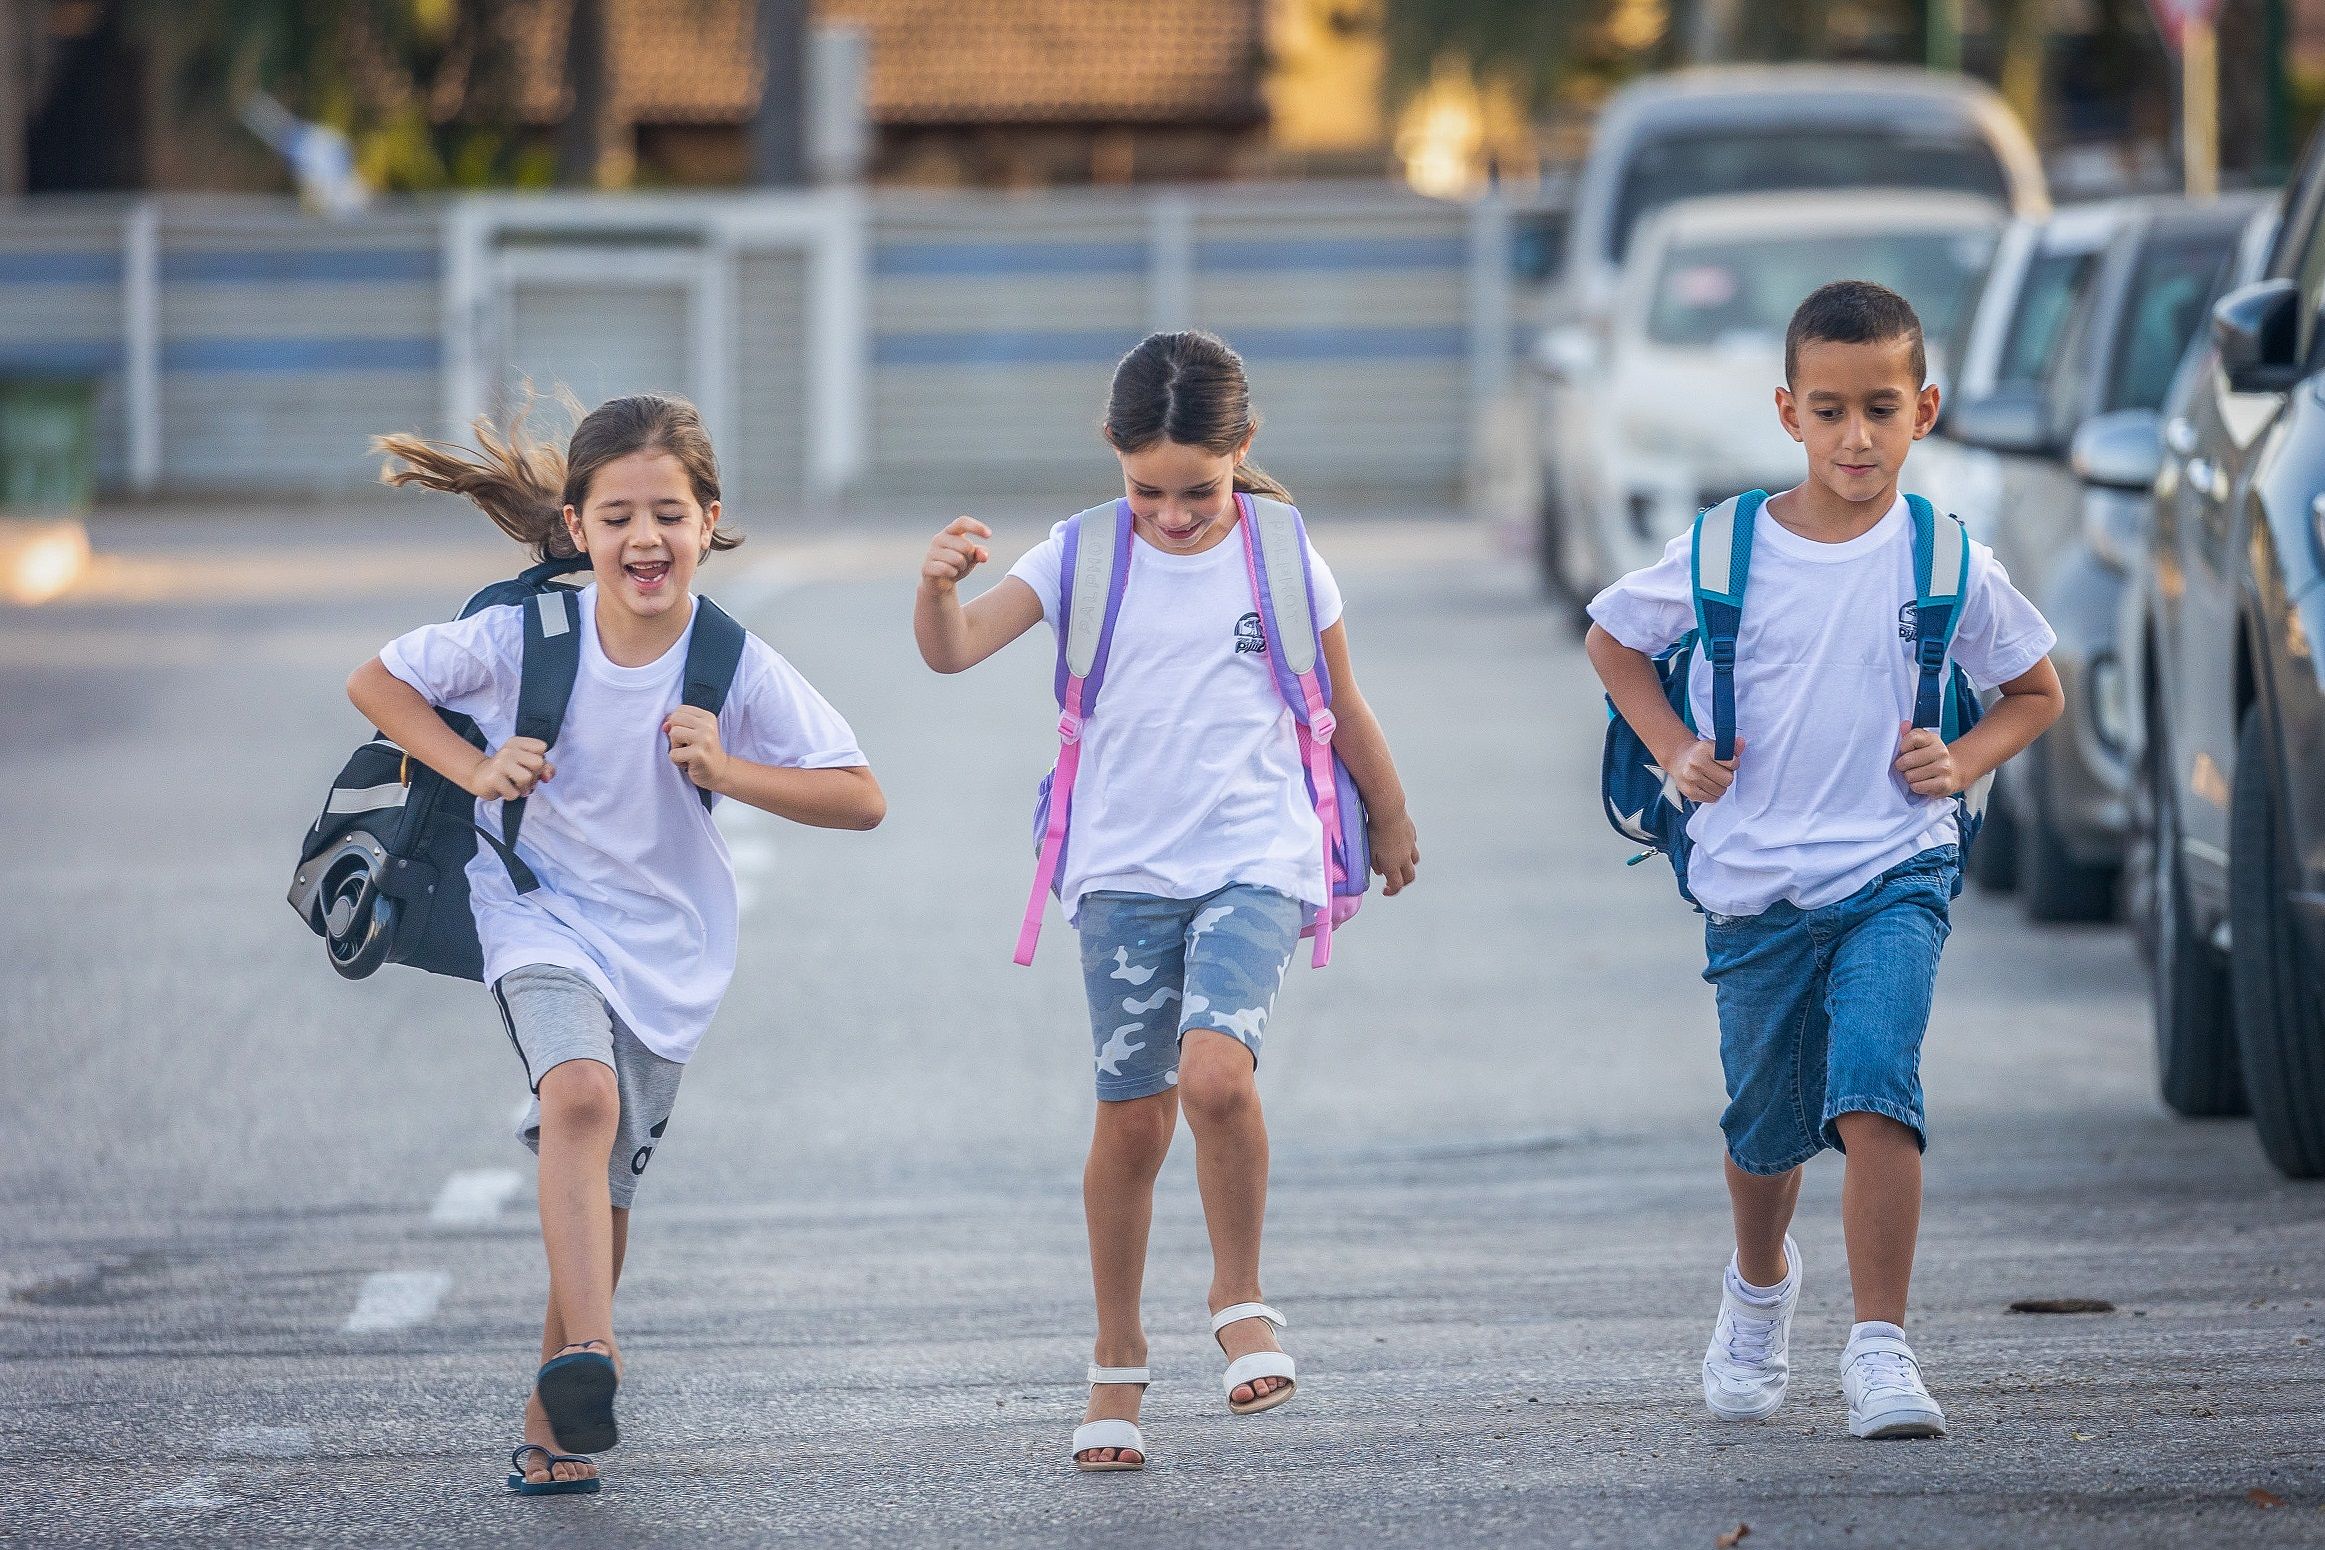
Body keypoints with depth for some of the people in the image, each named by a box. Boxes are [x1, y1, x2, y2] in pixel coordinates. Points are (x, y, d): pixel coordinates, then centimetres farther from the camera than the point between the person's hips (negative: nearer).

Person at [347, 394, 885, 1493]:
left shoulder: (737, 667, -16)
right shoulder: (526, 635, -17)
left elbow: (862, 800, -13)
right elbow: (375, 682, -2)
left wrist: (726, 771, -26)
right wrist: (476, 770, -17)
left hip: (665, 943, 2)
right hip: (539, 913, -2)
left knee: (602, 1186, 11)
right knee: (580, 1095, -31)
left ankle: (552, 1422, 29)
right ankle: (589, 1353, -41)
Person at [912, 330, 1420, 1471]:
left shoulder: (1283, 559, -2)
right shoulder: (1084, 555, -2)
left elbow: (1340, 705, 14)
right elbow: (954, 649, -13)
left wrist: (1391, 819, 25)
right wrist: (941, 583, -35)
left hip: (1251, 861, -1)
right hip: (1125, 871, 1)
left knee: (1216, 1073, -24)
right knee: (1131, 1119, 3)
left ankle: (1239, 1297, -1)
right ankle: (1117, 1364, 19)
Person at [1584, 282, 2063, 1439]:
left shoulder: (1946, 561, -4)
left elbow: (2035, 692, 11)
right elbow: (1612, 639, 13)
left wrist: (1961, 762, -6)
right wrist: (1676, 751, 0)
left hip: (1895, 875, -2)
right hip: (1755, 888, 2)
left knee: (1875, 1090, -22)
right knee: (1766, 1126, 15)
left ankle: (1880, 1350, -18)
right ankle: (1760, 1284, 47)